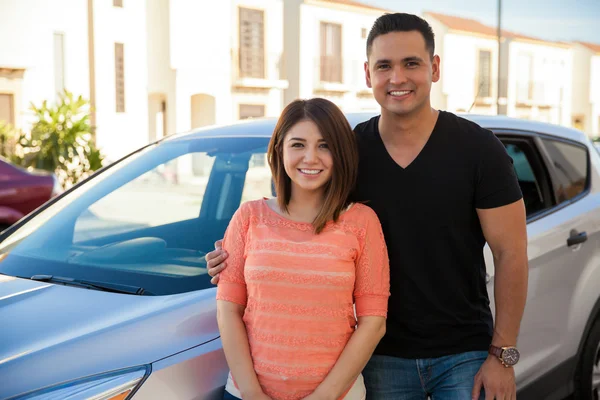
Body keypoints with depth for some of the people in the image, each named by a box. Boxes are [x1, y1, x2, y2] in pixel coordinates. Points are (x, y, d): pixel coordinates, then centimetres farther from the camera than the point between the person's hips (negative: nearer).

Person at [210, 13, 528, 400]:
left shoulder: (478, 148, -9)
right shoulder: (352, 151, -3)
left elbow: (511, 253, -7)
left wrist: (503, 354, -9)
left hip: (464, 356, -2)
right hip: (383, 356, 2)